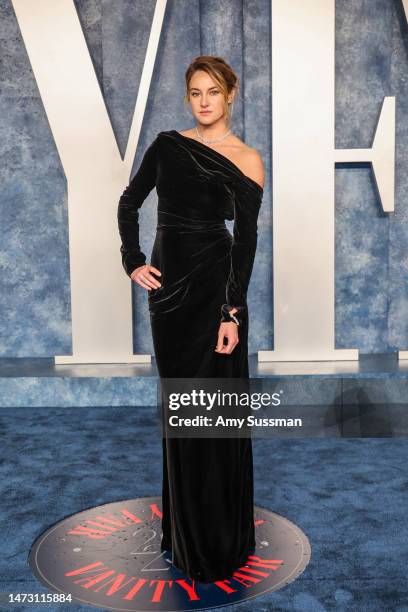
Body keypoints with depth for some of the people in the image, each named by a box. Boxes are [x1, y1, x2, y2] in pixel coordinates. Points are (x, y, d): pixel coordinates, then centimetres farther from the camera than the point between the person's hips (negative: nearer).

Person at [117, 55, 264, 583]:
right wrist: (133, 263, 4)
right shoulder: (167, 144, 10)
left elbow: (245, 239, -9)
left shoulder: (246, 160, -3)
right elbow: (128, 204, 16)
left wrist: (232, 312, -16)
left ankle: (219, 540, 18)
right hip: (168, 284, 4)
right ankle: (183, 531, 31)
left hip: (214, 286, -4)